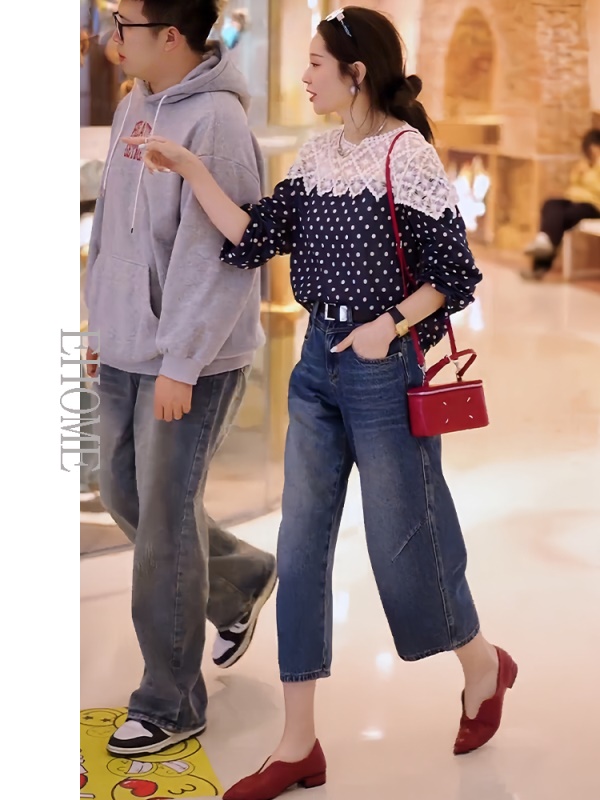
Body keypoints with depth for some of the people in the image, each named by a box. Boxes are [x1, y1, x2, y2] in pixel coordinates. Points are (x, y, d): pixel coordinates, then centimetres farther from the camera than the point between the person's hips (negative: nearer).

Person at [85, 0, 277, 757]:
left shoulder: (215, 123, -18)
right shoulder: (134, 107, 9)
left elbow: (215, 255, -21)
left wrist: (179, 365, -21)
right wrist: (102, 325, 18)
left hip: (191, 362, -9)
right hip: (125, 352, 9)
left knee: (164, 523, -2)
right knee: (123, 493, 18)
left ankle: (169, 704, 13)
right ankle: (241, 580, 41)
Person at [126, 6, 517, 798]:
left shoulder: (407, 155, -13)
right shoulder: (319, 155, 6)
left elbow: (455, 274, -10)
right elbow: (255, 239, 2)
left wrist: (389, 326, -21)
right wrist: (190, 170, -3)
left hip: (383, 369, -7)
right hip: (318, 362, 7)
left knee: (403, 545, 6)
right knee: (299, 552, 7)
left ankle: (483, 664, 36)